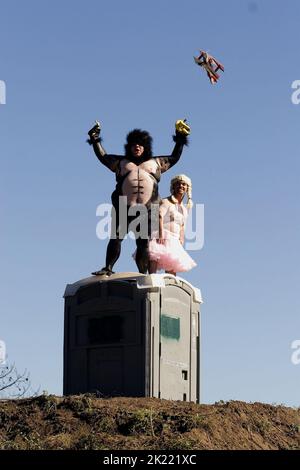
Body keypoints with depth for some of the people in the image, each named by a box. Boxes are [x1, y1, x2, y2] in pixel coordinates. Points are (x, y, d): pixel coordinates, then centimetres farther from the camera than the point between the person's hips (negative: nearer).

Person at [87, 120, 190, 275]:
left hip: (147, 210, 0)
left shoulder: (155, 163, 23)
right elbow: (103, 156, 28)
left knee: (143, 243, -1)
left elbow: (174, 158, 32)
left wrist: (180, 140, 29)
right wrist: (95, 140, 22)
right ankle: (108, 268, -5)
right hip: (123, 208, 0)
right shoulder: (121, 162, 22)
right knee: (116, 237, -7)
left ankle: (143, 274, 0)